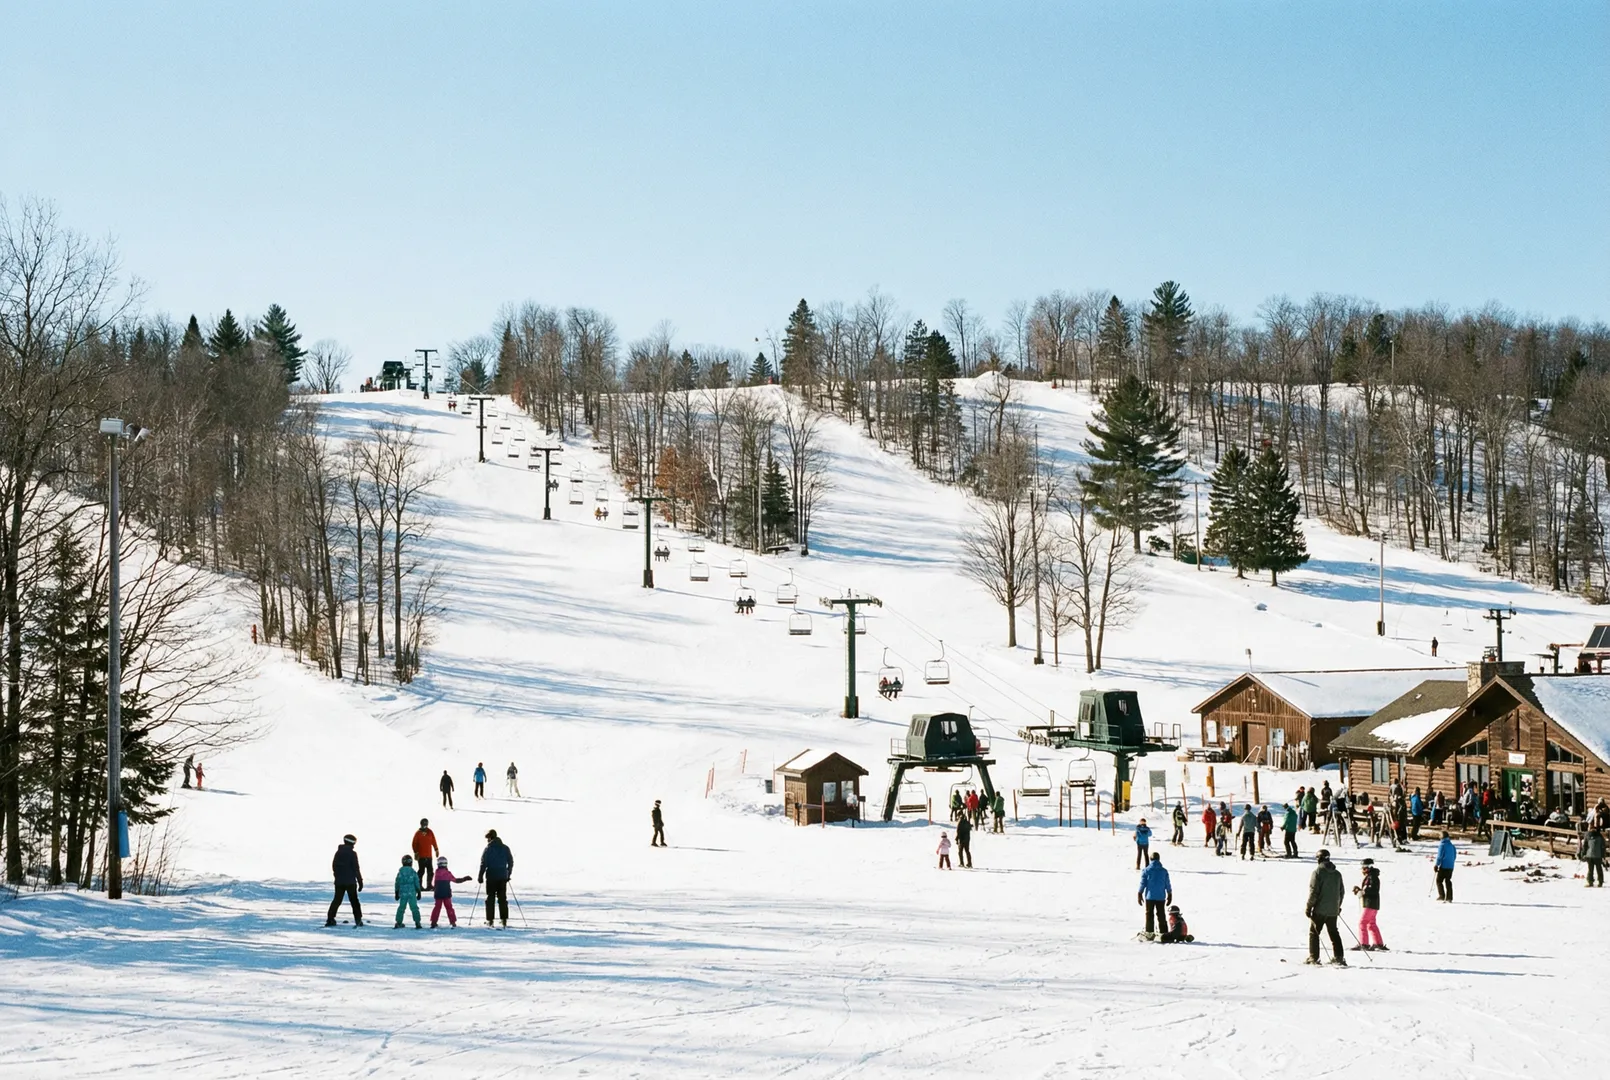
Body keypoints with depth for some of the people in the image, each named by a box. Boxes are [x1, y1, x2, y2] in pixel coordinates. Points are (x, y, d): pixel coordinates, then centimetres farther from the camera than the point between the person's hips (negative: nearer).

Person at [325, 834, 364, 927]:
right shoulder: (352, 853, -10)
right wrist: (360, 881, -5)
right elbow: (356, 868, -11)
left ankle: (330, 919, 0)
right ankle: (358, 920, 1)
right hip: (350, 882, -4)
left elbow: (334, 866, 14)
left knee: (337, 900, 9)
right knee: (354, 901, 5)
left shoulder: (338, 852, 7)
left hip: (339, 881, 4)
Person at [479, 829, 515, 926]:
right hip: (503, 877, 4)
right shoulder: (505, 848, 6)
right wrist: (508, 874, 19)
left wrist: (480, 877, -3)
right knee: (502, 898, 9)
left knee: (490, 898, 3)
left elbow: (483, 864, -9)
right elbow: (511, 862, 10)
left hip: (491, 877, -4)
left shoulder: (488, 849, -7)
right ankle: (504, 919, 6)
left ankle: (490, 920, 1)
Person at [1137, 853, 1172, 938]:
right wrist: (1169, 895, 16)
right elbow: (1168, 885, 5)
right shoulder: (1164, 871, 0)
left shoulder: (1146, 871, -5)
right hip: (1161, 897, 1)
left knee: (1149, 915, 5)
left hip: (1149, 896, -1)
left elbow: (1142, 884, -3)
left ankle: (1149, 934, 1)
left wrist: (1139, 895, 6)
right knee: (1161, 915, 9)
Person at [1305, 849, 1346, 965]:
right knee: (1334, 933, 14)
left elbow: (1313, 891, -14)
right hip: (1333, 910, 6)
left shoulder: (1318, 871, -10)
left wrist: (1309, 907, -8)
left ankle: (1313, 958, -3)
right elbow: (1341, 891, 16)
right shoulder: (1337, 873, 9)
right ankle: (1338, 957, 11)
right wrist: (1338, 906, 29)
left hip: (1320, 909, -6)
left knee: (1313, 932, 2)